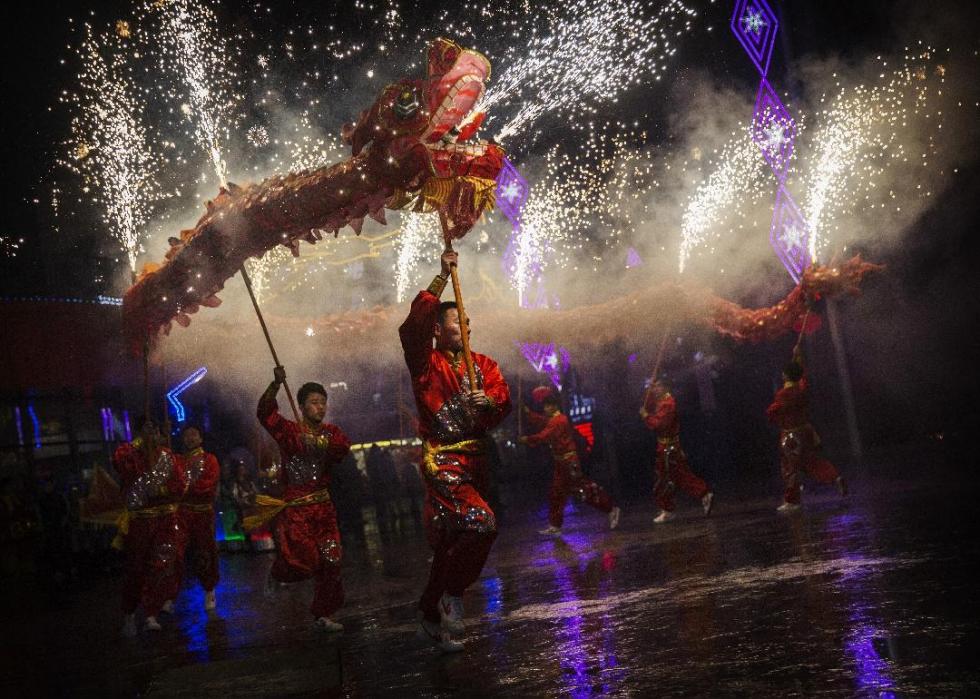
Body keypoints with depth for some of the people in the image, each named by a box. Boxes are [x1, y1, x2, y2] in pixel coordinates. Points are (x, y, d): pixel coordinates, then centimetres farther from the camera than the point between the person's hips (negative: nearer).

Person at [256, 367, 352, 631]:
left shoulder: (331, 432, 12)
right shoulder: (289, 430, -1)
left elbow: (344, 446, -10)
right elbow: (265, 413, -19)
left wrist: (322, 443, -25)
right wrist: (276, 384, -31)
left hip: (323, 507, 5)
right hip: (295, 507, -5)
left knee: (330, 561, 4)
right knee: (303, 560, -16)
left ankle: (323, 614, 18)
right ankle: (277, 573, 19)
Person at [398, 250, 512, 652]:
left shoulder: (483, 364, 15)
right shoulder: (426, 363, -1)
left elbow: (504, 399, 4)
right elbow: (414, 326, -19)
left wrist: (490, 400, -21)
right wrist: (442, 277, -18)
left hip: (475, 460, 6)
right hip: (441, 460, -6)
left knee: (452, 542, 11)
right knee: (481, 524, -24)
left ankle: (431, 616, 26)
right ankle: (452, 596, -5)